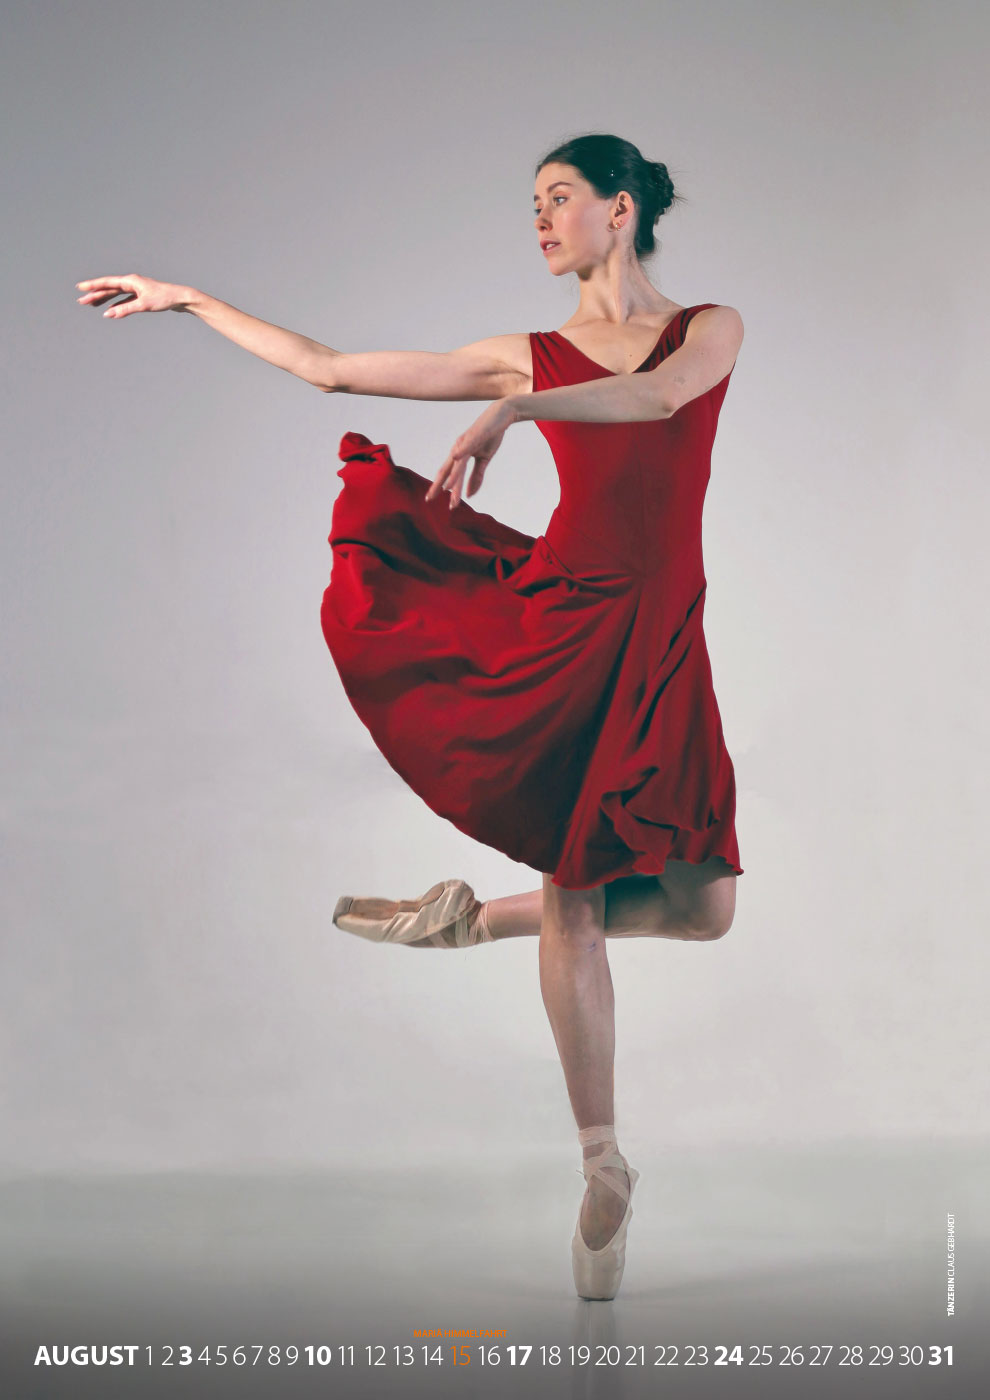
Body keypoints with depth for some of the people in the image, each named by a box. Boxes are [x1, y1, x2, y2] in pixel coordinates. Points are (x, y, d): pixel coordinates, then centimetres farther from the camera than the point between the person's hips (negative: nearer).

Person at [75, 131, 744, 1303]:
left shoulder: (711, 328, 9)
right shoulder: (528, 356, 12)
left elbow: (662, 392, -17)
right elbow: (329, 369, 13)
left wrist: (512, 410, -27)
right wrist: (187, 298, 15)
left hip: (657, 643, 0)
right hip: (556, 614, 0)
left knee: (700, 906, -8)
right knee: (574, 899, -4)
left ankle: (482, 916, 16)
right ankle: (604, 1171, 7)